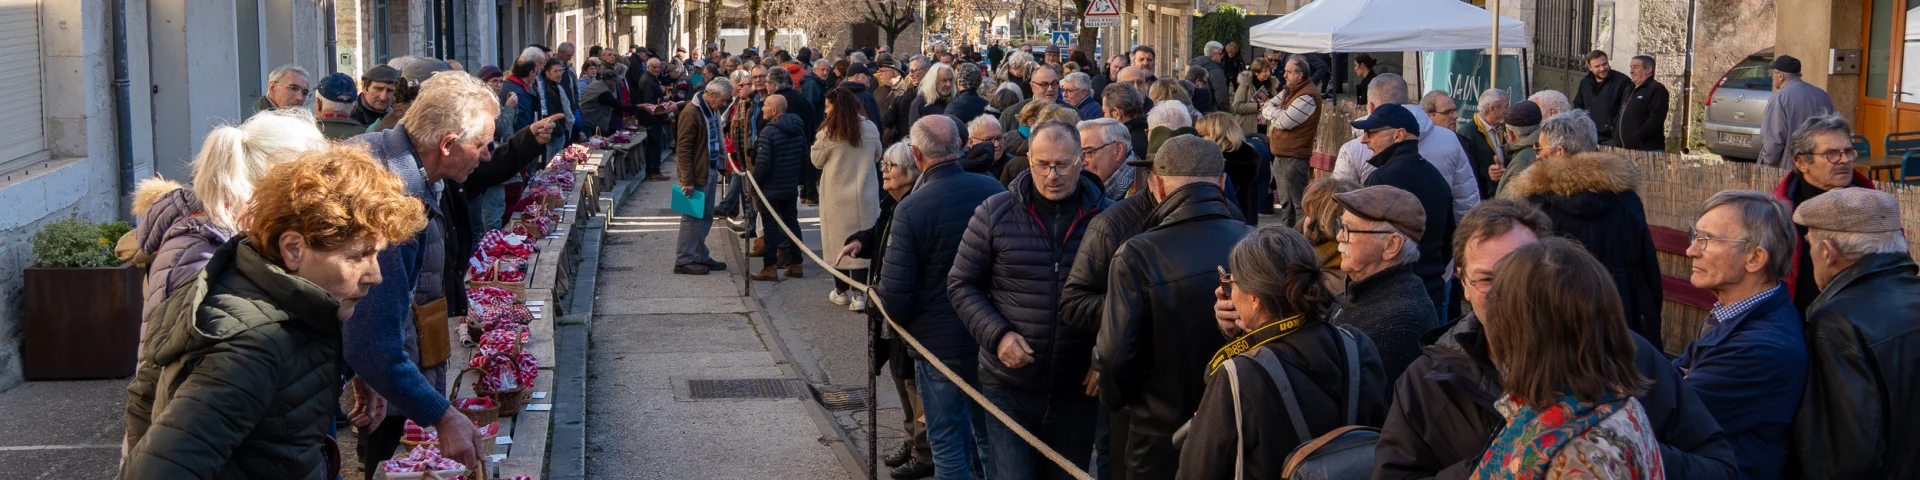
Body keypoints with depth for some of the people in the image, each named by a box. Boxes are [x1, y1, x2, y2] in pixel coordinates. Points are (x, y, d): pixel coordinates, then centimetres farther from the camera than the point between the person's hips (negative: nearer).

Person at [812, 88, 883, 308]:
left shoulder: (829, 133, -12)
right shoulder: (870, 129, -3)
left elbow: (817, 162, 0)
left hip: (836, 197, -2)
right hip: (864, 196, 2)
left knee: (838, 241, 10)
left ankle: (841, 291, 19)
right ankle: (859, 295, -1)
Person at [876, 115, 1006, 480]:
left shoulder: (911, 209, -19)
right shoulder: (994, 190, -7)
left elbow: (894, 291, -20)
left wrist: (902, 321, 3)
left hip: (939, 340, -4)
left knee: (948, 443, 8)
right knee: (989, 437, 19)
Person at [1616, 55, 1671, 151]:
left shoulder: (1657, 89, -5)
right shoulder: (1629, 90, 23)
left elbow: (1656, 119, -17)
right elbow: (1621, 118, 26)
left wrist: (1636, 138, -21)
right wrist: (1617, 142, 12)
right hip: (1627, 149, 8)